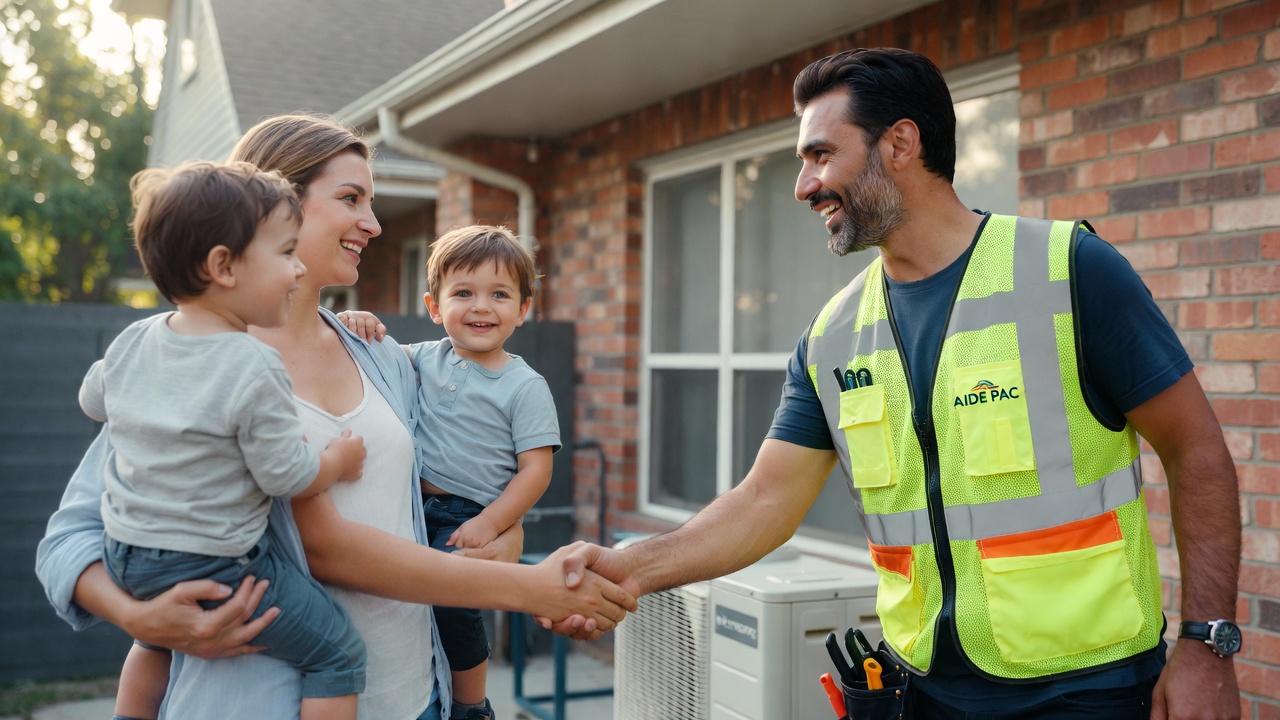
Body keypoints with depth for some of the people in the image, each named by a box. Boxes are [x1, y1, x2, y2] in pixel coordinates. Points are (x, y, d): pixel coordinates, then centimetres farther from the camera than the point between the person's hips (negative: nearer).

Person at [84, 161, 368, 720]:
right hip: (213, 568, -8)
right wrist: (340, 459, 0)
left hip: (123, 555, 8)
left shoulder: (131, 342, -2)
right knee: (339, 653, 4)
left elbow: (92, 401, 18)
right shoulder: (254, 371, -25)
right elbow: (288, 476, -19)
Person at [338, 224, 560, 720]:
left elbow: (535, 469, -6)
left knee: (448, 596, -24)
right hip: (415, 506, 6)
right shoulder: (426, 359, 10)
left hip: (472, 517, -6)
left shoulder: (525, 386, -3)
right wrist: (358, 324, 0)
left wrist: (489, 522, -17)